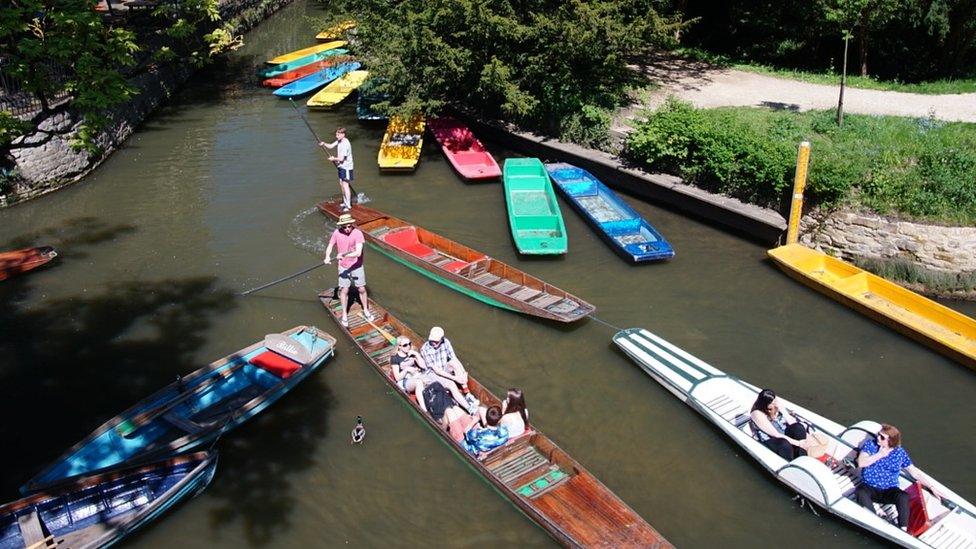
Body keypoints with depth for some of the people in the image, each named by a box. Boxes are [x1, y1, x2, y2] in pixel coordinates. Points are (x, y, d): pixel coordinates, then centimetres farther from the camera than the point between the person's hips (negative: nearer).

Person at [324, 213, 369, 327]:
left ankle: (366, 311, 32)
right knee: (344, 290, 6)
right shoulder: (337, 233, -10)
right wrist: (327, 257, -19)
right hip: (343, 267, 2)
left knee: (362, 289, 9)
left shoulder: (357, 233, -21)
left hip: (357, 266, -1)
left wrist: (344, 255, -39)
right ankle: (344, 315, 23)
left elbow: (358, 252, -27)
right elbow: (330, 246, 1)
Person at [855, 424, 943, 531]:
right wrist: (879, 455, -17)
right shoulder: (870, 444, 0)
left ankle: (903, 529, -30)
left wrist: (932, 487, 1)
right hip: (869, 487, 0)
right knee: (860, 493, -35)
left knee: (903, 497, -33)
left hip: (889, 491, 0)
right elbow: (861, 463, -13)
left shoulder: (900, 453, 2)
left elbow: (915, 472, 7)